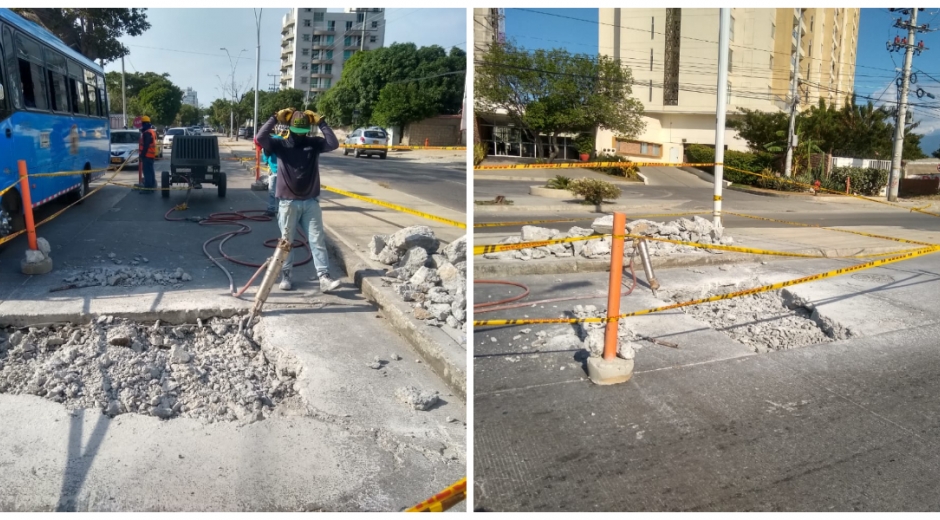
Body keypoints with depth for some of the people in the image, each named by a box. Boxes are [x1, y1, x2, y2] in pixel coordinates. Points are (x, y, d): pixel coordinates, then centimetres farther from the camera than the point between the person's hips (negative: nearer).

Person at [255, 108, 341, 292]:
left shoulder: (314, 143, 4)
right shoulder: (280, 144, 0)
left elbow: (334, 144, -11)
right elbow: (260, 138, -15)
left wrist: (321, 122, -11)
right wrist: (275, 118, -13)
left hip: (311, 202, 1)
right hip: (288, 202, -1)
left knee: (318, 240, -2)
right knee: (286, 241, 8)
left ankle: (324, 278, -4)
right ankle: (286, 276, 19)